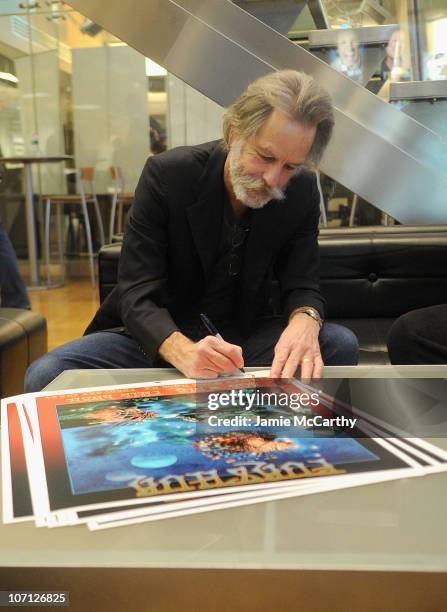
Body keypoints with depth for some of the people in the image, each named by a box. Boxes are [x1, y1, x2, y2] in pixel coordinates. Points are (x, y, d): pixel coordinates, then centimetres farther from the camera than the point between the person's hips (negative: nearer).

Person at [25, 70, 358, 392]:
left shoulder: (302, 192, -8)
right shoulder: (166, 174, -17)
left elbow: (303, 287, -6)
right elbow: (137, 294, -20)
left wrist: (304, 322, -33)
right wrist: (181, 350, -41)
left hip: (246, 337, 3)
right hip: (160, 338, -2)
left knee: (341, 344, -22)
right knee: (46, 375, -25)